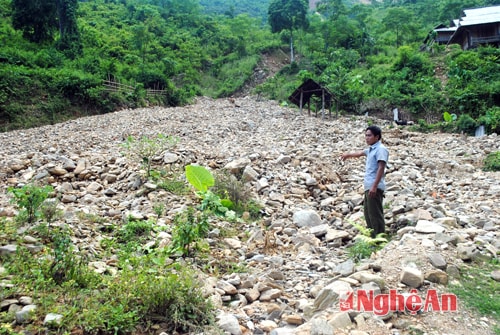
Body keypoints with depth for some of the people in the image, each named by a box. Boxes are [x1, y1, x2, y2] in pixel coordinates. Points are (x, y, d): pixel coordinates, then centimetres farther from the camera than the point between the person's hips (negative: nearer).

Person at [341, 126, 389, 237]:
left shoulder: (380, 149, -11)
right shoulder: (371, 149, 18)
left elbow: (381, 168, -20)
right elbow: (360, 153, 39)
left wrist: (374, 186, -27)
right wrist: (348, 155, 56)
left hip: (375, 187, -10)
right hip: (369, 187, 10)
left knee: (375, 214, -8)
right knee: (368, 213, 16)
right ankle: (372, 236, 25)